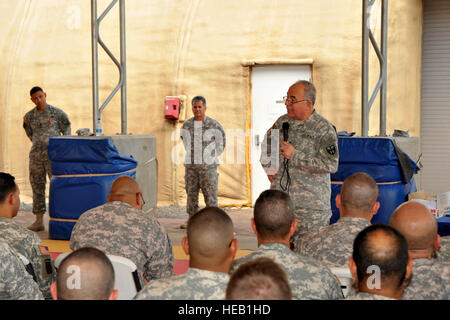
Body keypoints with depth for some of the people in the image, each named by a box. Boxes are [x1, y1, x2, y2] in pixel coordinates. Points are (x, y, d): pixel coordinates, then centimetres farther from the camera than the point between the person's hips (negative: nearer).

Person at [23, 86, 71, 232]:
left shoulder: (56, 113, 0)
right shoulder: (30, 115, 10)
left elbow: (66, 132, 3)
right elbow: (32, 137, 18)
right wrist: (26, 125, 4)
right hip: (36, 154, 4)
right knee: (37, 187, 6)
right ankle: (39, 221, 12)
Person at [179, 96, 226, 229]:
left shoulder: (214, 124, -3)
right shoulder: (187, 125, 7)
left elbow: (221, 142, 7)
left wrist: (213, 156, 5)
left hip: (208, 165, -4)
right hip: (190, 165, 4)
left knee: (210, 193, -5)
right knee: (191, 192, 7)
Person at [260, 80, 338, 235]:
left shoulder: (324, 129, -8)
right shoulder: (282, 122, 10)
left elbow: (331, 165, -18)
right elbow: (267, 144, 29)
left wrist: (295, 156, -18)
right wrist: (268, 166, 11)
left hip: (311, 205, -5)